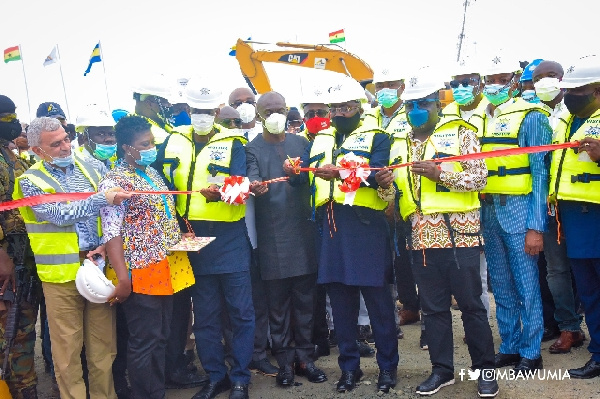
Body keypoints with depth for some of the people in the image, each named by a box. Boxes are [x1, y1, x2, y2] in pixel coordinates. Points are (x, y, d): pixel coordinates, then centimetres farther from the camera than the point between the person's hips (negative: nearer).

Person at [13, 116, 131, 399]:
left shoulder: (87, 170, 10)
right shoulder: (31, 181, -3)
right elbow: (61, 216, -16)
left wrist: (105, 245, -8)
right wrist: (103, 198, -20)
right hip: (62, 271, -3)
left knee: (102, 341, 9)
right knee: (67, 345, 5)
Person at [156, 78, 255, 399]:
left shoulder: (232, 142, -1)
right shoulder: (174, 142, 9)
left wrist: (220, 193, -34)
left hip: (230, 238, -3)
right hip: (192, 240, 3)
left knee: (240, 311, 1)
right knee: (204, 315, 11)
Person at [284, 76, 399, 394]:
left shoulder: (376, 137, 4)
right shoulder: (320, 139, 19)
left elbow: (377, 174, -14)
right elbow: (303, 175, 10)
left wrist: (341, 173, -28)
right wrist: (293, 171, -13)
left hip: (365, 223, -4)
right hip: (330, 225, 4)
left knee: (376, 296, 1)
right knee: (339, 299, 9)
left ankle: (388, 366, 15)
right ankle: (349, 366, 21)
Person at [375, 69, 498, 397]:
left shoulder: (460, 133, 1)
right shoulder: (400, 145, 14)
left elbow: (479, 177, -7)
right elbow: (393, 193, 14)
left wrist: (440, 173, -20)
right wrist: (384, 185, -9)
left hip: (459, 234, -4)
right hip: (421, 238, 4)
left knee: (471, 305, 3)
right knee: (433, 307, 11)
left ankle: (485, 370, 18)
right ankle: (442, 369, 24)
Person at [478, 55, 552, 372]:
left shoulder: (530, 117, -4)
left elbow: (540, 172, -8)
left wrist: (536, 226, -14)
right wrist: (476, 214, 4)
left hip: (518, 209, -5)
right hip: (487, 211, 5)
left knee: (526, 285, 0)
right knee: (501, 285, 12)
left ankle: (531, 352, 12)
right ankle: (510, 346, 24)